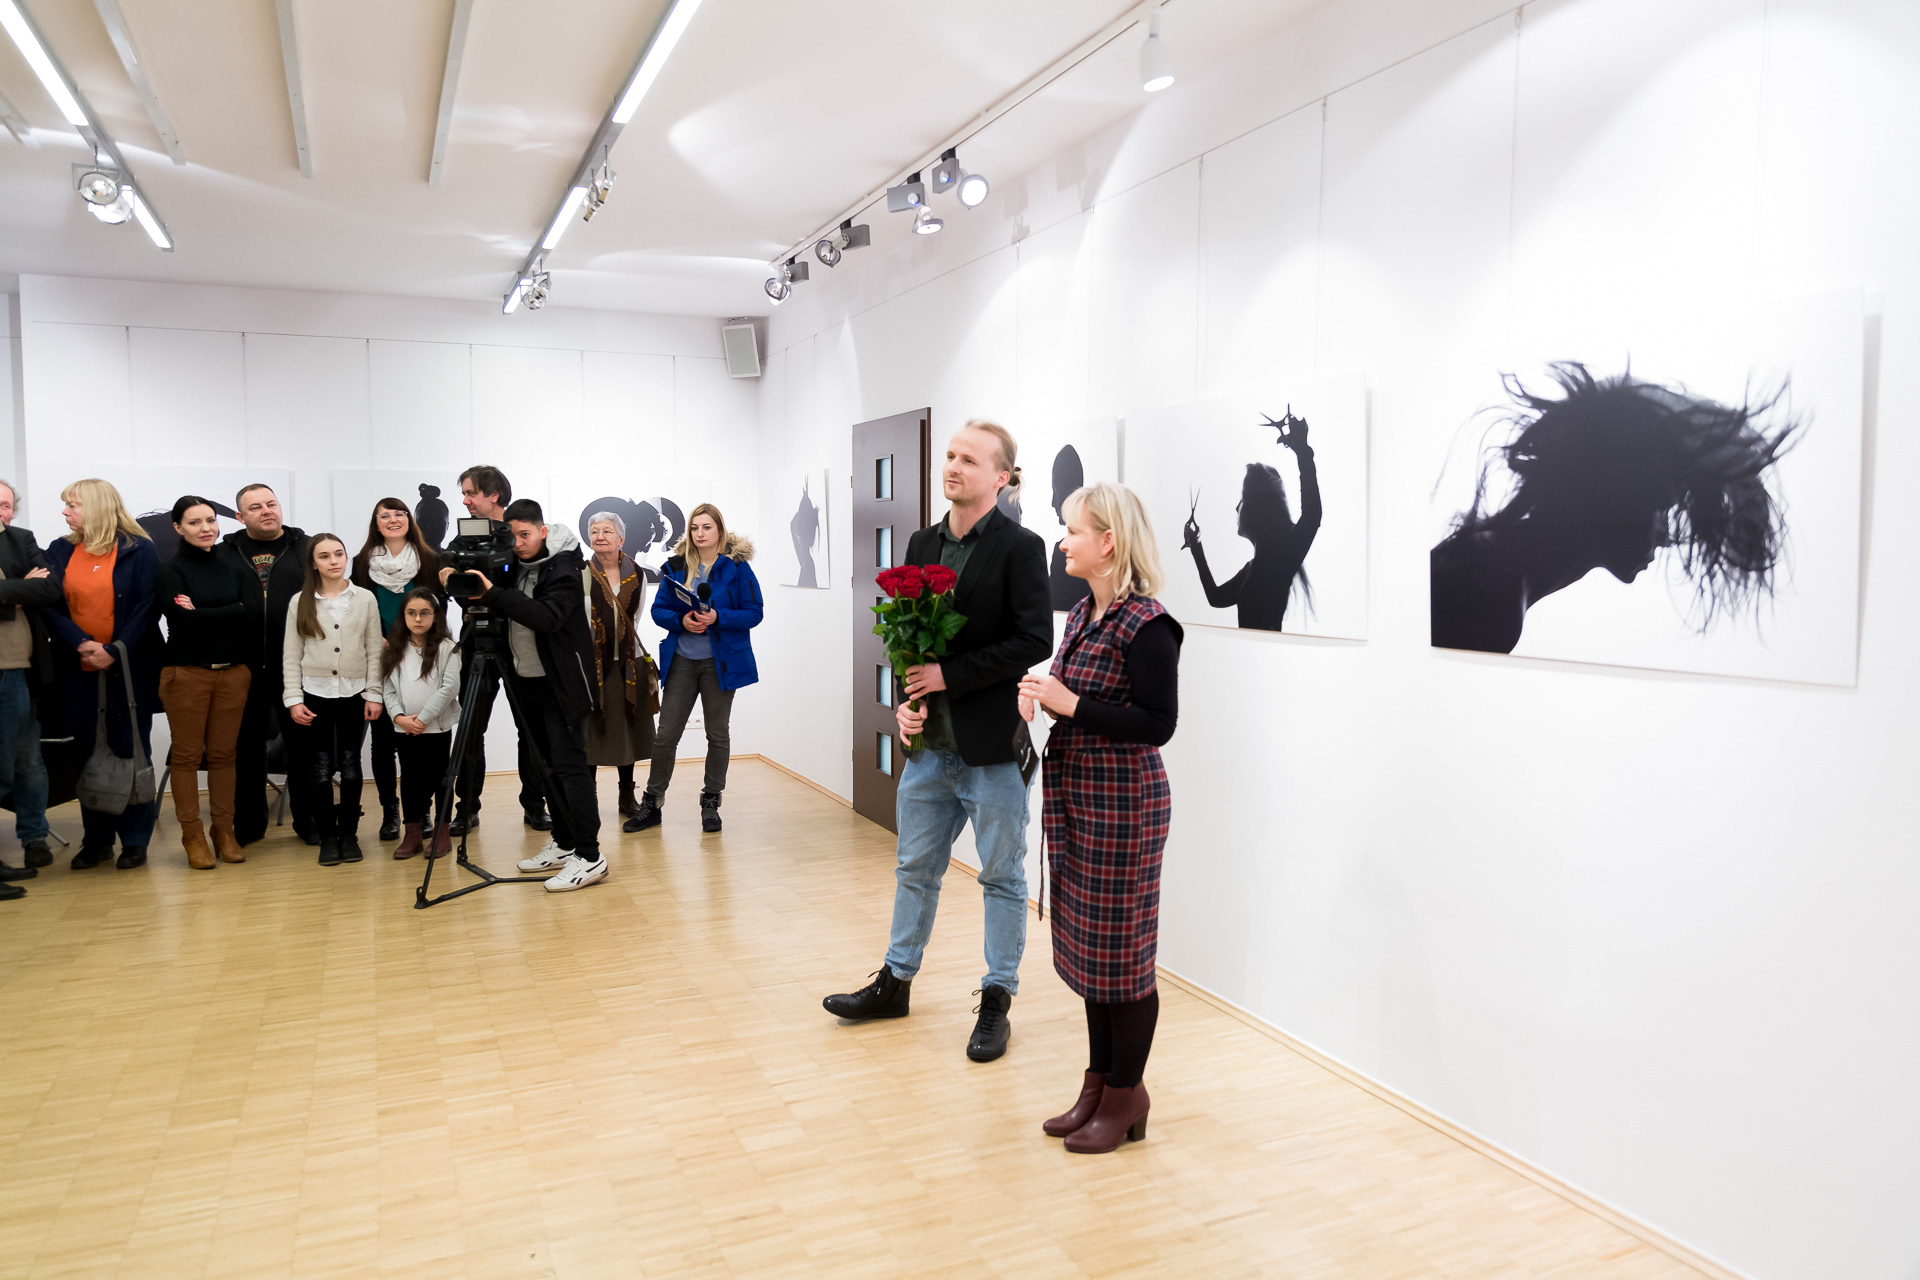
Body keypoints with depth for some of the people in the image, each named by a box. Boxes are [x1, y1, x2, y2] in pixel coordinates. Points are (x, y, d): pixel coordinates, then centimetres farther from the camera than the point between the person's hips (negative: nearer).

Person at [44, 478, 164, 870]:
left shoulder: (139, 550, -2)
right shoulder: (59, 552, 9)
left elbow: (148, 607, -8)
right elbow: (51, 606, 0)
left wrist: (114, 652, -16)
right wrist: (81, 644, -16)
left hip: (129, 670, -4)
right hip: (79, 672, 4)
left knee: (130, 751, 2)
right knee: (88, 754, 9)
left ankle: (135, 841, 11)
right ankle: (97, 840, 19)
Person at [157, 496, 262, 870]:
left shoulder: (233, 568, 10)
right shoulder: (171, 570, 0)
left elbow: (253, 617, -4)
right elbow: (183, 620, -14)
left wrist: (202, 614, -8)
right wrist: (232, 613, -9)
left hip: (233, 671, 3)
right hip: (186, 672, -3)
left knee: (224, 753, 7)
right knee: (187, 754, 2)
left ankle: (224, 830, 15)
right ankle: (192, 834, 11)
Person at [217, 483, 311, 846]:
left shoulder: (307, 549, 7)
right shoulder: (225, 553, 8)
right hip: (243, 667, 1)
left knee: (302, 744, 5)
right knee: (247, 747, 10)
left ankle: (308, 820, 17)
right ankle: (248, 824, 21)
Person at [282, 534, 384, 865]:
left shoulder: (365, 599, 3)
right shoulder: (300, 602, 2)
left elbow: (374, 651, 3)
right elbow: (291, 655, 3)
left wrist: (373, 694, -2)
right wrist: (294, 699, -4)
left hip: (354, 693, 0)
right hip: (315, 694, 0)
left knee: (350, 765, 4)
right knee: (321, 768, 2)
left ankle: (349, 834, 14)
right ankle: (327, 837, 11)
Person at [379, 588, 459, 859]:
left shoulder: (446, 648, -6)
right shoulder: (395, 650, 6)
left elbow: (450, 687, -13)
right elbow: (387, 688, 4)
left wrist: (423, 718, -15)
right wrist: (399, 717, -11)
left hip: (438, 726, -4)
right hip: (405, 728, 4)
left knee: (439, 777, 4)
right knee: (410, 779, 10)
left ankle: (443, 834, 13)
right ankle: (413, 834, 19)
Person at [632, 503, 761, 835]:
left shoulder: (736, 566, -5)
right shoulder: (676, 566, 4)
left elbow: (754, 612, -8)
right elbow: (658, 609, 6)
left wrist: (718, 617, -22)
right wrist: (682, 621, -14)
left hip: (720, 661, -2)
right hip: (681, 661, 2)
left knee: (717, 734, 9)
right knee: (666, 734, 4)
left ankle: (711, 803, 22)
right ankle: (651, 803, 16)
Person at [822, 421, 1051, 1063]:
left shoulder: (1020, 547, -10)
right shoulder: (922, 544, 9)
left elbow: (1034, 640, -17)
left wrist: (949, 674, -17)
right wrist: (905, 701, -3)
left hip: (993, 744, -6)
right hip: (930, 740, 6)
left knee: (1001, 875, 9)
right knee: (914, 867, 18)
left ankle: (997, 1000, 23)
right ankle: (896, 981, 35)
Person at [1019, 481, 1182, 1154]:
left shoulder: (1147, 624, -17)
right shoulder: (1084, 613, 9)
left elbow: (1158, 723, -19)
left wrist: (1070, 704, -21)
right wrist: (1043, 697, 0)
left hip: (1123, 802, -9)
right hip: (1075, 795, 9)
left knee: (1121, 947, 3)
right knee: (1085, 942, 16)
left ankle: (1126, 1096, 19)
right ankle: (1098, 1082, 30)